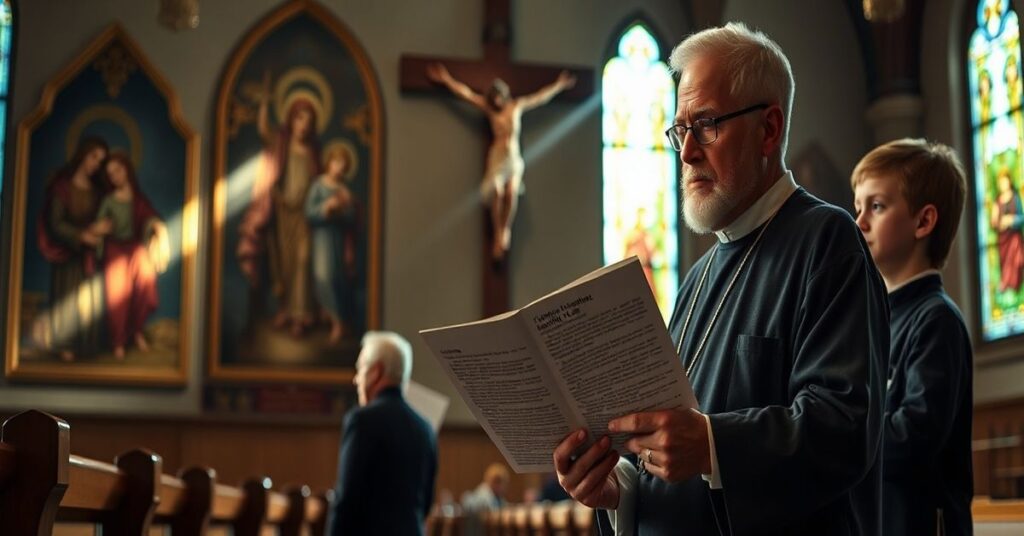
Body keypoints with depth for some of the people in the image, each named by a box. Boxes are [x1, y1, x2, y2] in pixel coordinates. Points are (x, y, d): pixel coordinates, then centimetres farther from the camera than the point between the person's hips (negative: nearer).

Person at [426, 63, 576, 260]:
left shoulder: (517, 106, 10)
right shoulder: (489, 108, 5)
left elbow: (542, 97, 21)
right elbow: (466, 93, 2)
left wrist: (559, 85, 28)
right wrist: (446, 80, 0)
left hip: (514, 157, 1)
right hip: (497, 156, -1)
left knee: (512, 191, -21)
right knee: (497, 192, -17)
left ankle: (506, 229, -5)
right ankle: (498, 235, -7)